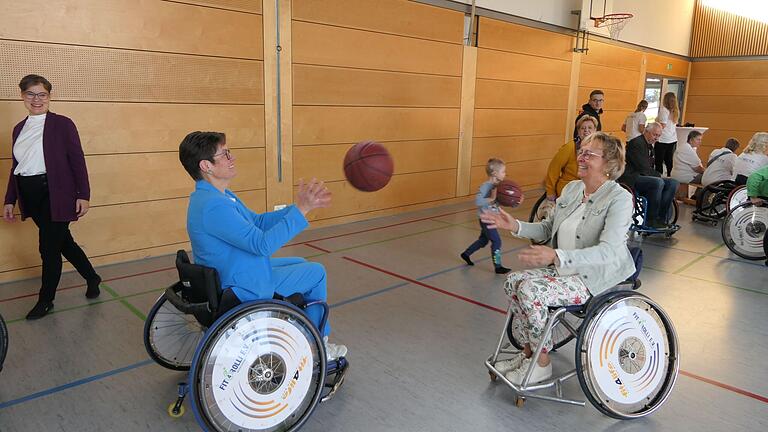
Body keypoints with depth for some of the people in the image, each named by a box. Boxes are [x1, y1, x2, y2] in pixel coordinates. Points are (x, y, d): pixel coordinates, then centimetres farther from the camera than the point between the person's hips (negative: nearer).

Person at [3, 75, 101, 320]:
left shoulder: (62, 124, -6)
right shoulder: (19, 129, 12)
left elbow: (77, 161, -8)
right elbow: (16, 167, 15)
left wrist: (83, 195, -12)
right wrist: (10, 200, 15)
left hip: (55, 195, -6)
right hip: (31, 196, 6)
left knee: (49, 247, 0)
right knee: (62, 242, 14)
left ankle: (46, 300, 19)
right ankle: (92, 278, 34)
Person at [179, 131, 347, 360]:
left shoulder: (217, 195, 3)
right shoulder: (213, 206, -31)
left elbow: (257, 221, 7)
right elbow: (262, 244, -33)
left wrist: (303, 204, -2)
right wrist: (301, 209, -31)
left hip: (228, 274, 10)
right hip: (246, 288, -10)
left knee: (300, 263, 25)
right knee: (317, 272, 4)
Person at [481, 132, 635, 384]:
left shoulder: (619, 198, -16)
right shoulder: (572, 189, 8)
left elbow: (607, 252, -28)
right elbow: (548, 229, 16)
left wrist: (556, 256, -41)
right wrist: (515, 226, -3)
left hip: (595, 277, -8)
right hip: (563, 269, 8)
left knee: (530, 290, -25)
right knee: (513, 281, -12)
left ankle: (542, 363, -4)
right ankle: (528, 352, 5)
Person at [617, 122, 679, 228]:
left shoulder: (649, 146, 20)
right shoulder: (636, 143, -12)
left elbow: (649, 167, 18)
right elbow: (643, 168, -18)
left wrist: (658, 175, -1)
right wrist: (659, 175, -9)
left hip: (642, 176, 10)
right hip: (631, 178, -10)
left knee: (673, 183, -4)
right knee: (658, 182, -31)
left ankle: (662, 218, -4)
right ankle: (651, 220, -20)